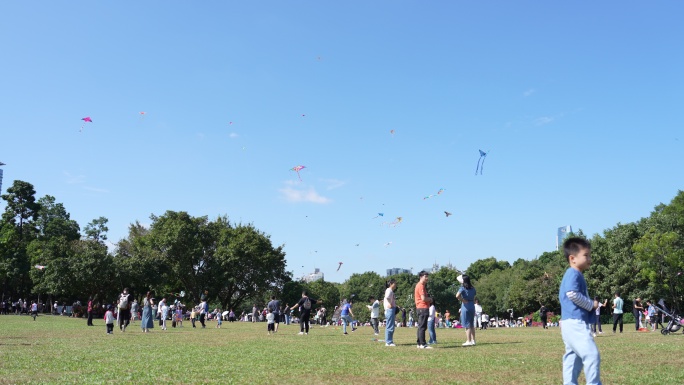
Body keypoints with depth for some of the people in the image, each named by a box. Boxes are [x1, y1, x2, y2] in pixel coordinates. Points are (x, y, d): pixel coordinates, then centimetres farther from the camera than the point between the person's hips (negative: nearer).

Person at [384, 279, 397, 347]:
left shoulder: (391, 291, 20)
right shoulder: (389, 290, -10)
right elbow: (387, 297, -31)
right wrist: (390, 304, -22)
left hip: (392, 310, 10)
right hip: (390, 310, -10)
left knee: (389, 327, 13)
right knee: (390, 327, -8)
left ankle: (388, 342, 18)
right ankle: (389, 342, -6)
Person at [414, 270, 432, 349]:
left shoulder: (421, 285, 19)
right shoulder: (421, 286, -14)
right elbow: (423, 298, -21)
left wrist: (428, 299, 6)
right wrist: (430, 299, -3)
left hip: (421, 308, 11)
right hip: (423, 308, -11)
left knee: (421, 327, 13)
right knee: (422, 327, -9)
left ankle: (419, 343, 17)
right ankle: (423, 344, -9)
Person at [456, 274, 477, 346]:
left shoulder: (462, 288, -11)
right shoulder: (472, 288, 9)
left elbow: (457, 296, -27)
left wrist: (463, 300, -13)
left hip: (466, 306, -6)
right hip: (472, 306, 6)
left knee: (467, 325, -2)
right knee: (472, 325, 14)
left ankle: (468, 341, -1)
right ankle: (473, 340, 16)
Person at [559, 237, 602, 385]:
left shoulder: (575, 275, 22)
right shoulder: (573, 274, -11)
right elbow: (572, 294, -25)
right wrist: (591, 304, -13)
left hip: (572, 324, 11)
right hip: (575, 323, -11)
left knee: (573, 359, 11)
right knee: (592, 355, -13)